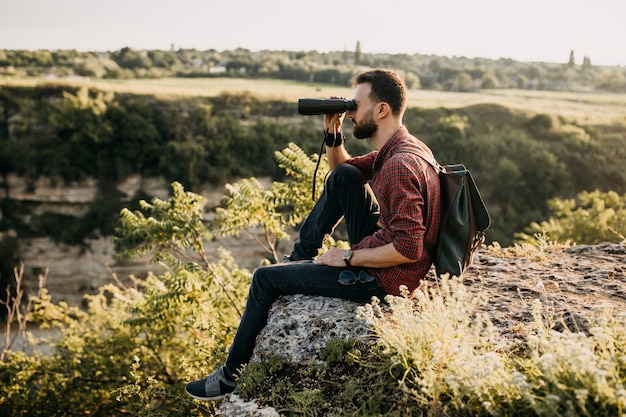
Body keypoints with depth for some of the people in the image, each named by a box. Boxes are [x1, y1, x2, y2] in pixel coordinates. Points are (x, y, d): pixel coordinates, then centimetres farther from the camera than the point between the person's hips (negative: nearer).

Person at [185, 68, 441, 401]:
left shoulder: (400, 165, -27)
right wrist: (332, 134, -1)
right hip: (380, 252, 9)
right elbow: (341, 169, 19)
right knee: (343, 177, 8)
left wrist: (348, 257, -19)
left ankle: (231, 377, 16)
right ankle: (300, 256, 17)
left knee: (266, 279, -2)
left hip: (383, 278, -9)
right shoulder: (403, 146, 4)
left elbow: (409, 249, -31)